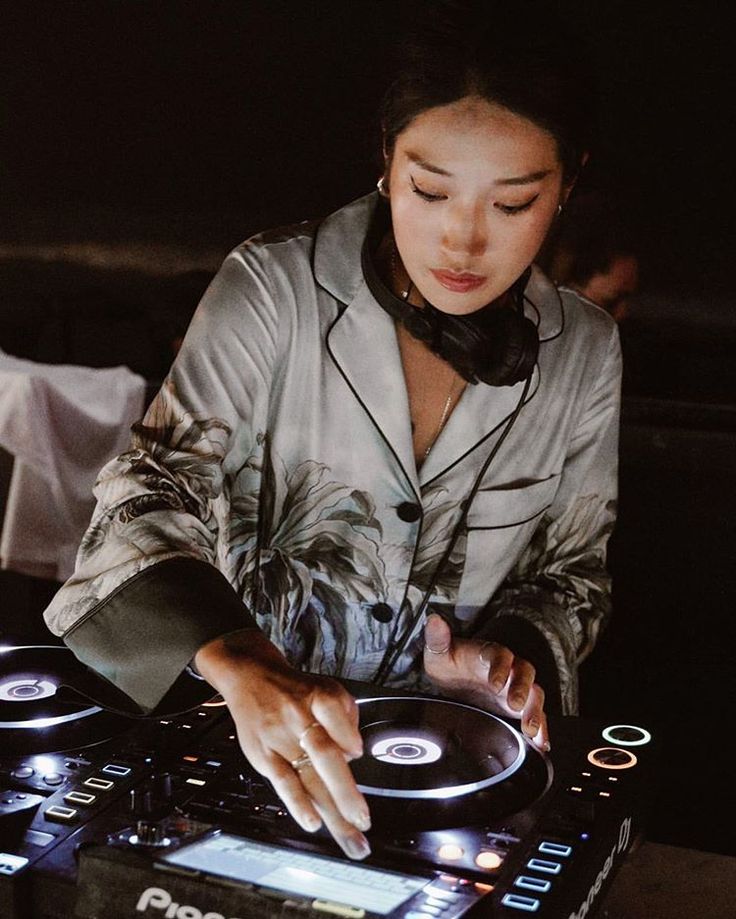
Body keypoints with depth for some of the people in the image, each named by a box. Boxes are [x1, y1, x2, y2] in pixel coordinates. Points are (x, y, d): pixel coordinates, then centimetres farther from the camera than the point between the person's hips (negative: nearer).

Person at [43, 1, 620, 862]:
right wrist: (242, 665, -37)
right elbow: (153, 491, -19)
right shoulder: (274, 286, -11)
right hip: (258, 728, -1)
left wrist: (516, 655, -11)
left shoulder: (585, 353, 0)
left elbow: (574, 569, 11)